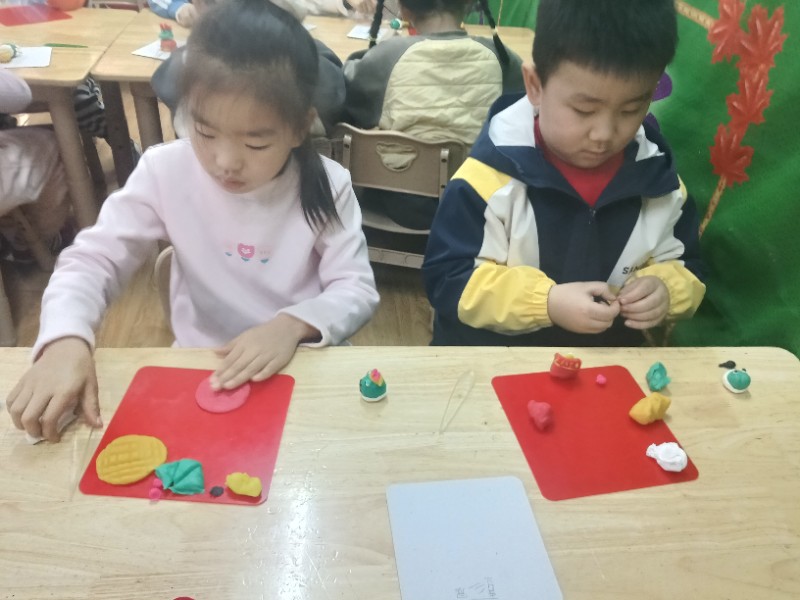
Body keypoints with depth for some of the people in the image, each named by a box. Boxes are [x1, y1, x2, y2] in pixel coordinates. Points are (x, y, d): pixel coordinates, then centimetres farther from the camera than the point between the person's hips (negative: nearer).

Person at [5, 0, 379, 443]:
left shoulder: (326, 186, -11)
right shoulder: (166, 171, -10)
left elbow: (357, 289, -10)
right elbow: (92, 258, -8)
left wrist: (294, 324, -29)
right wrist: (66, 339, -27)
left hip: (305, 372, 0)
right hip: (200, 372, 1)